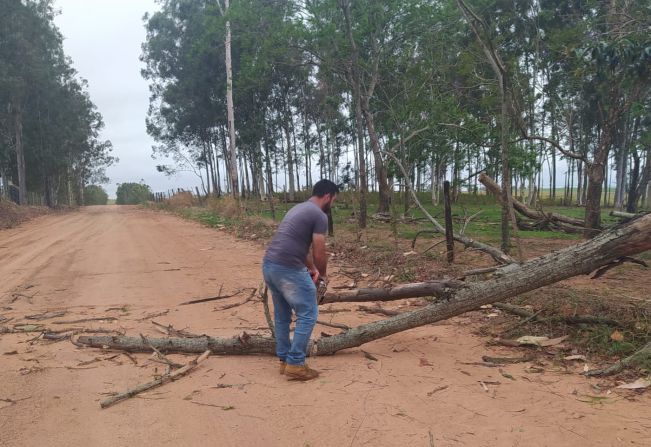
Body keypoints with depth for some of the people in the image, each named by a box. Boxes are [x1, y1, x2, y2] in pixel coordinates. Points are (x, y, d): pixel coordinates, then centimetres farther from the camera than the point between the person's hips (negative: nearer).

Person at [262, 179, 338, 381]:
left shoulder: (299, 208, 23)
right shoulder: (319, 215, -6)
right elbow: (319, 254, -6)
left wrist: (312, 269, 34)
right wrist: (323, 274, 14)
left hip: (268, 265, 10)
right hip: (288, 269, -10)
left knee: (282, 316, 19)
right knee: (307, 314, 2)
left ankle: (284, 359, 28)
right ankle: (295, 364, 5)